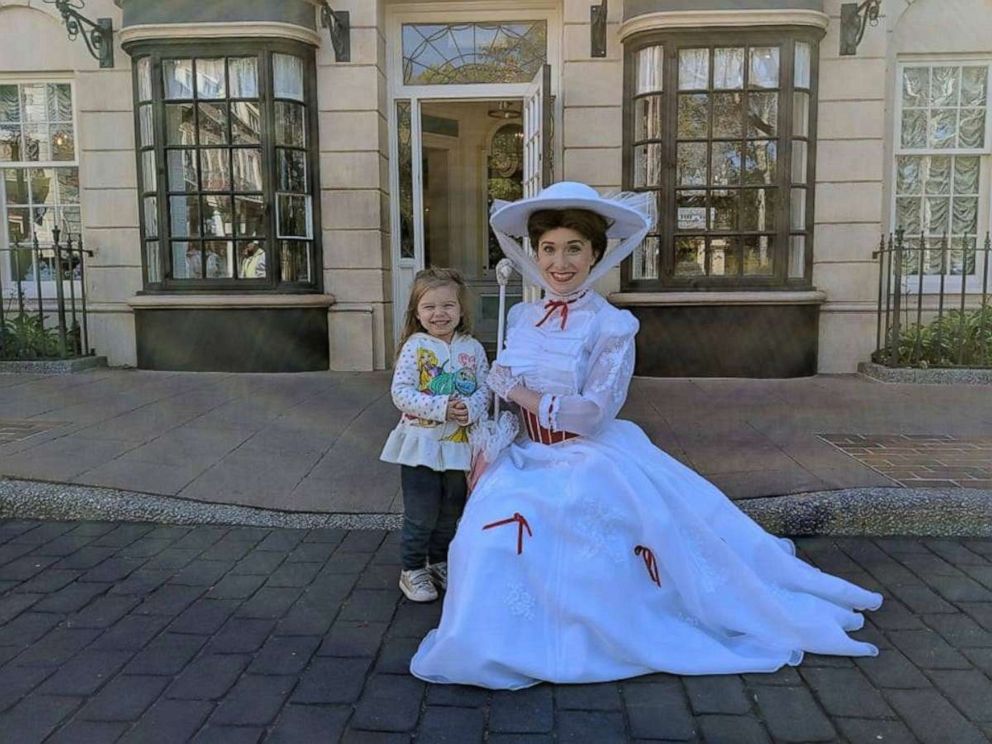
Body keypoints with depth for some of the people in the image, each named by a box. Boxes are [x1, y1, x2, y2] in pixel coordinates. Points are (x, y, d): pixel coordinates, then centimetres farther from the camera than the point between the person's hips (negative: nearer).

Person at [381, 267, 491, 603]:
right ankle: (412, 570, 20)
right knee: (421, 513, 1)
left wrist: (471, 408, -20)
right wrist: (440, 407, -24)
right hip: (421, 442, -4)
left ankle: (440, 563, 36)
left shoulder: (473, 349, 1)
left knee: (451, 510, 17)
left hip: (459, 443, 4)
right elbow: (400, 392, -14)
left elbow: (484, 390, 2)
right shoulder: (415, 346, -8)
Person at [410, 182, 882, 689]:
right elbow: (498, 394, 10)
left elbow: (590, 412, -20)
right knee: (493, 530, -16)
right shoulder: (521, 317, 4)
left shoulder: (610, 325, -13)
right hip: (528, 459, 5)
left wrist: (522, 393, -11)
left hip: (593, 462, -5)